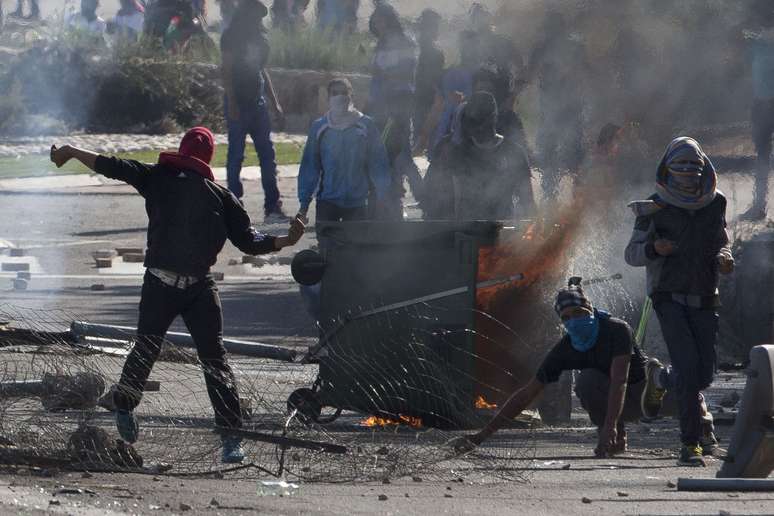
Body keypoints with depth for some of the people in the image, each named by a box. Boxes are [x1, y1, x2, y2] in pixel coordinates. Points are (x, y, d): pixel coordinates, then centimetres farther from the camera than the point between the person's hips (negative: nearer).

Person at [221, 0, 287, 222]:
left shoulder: (257, 37, 17)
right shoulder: (232, 37, -6)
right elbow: (227, 71, -12)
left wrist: (275, 101, 18)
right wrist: (232, 103, -19)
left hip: (257, 101, 7)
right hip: (238, 101, -7)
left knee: (267, 154, 2)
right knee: (236, 154, -3)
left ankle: (272, 207, 1)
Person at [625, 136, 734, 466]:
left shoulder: (714, 205, 8)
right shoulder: (655, 209, -2)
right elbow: (632, 254, 0)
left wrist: (724, 258, -2)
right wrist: (653, 249, -22)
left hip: (704, 300, 4)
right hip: (670, 299, -4)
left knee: (704, 374, 1)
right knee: (688, 366, -19)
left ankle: (659, 378, 35)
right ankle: (691, 443, -13)